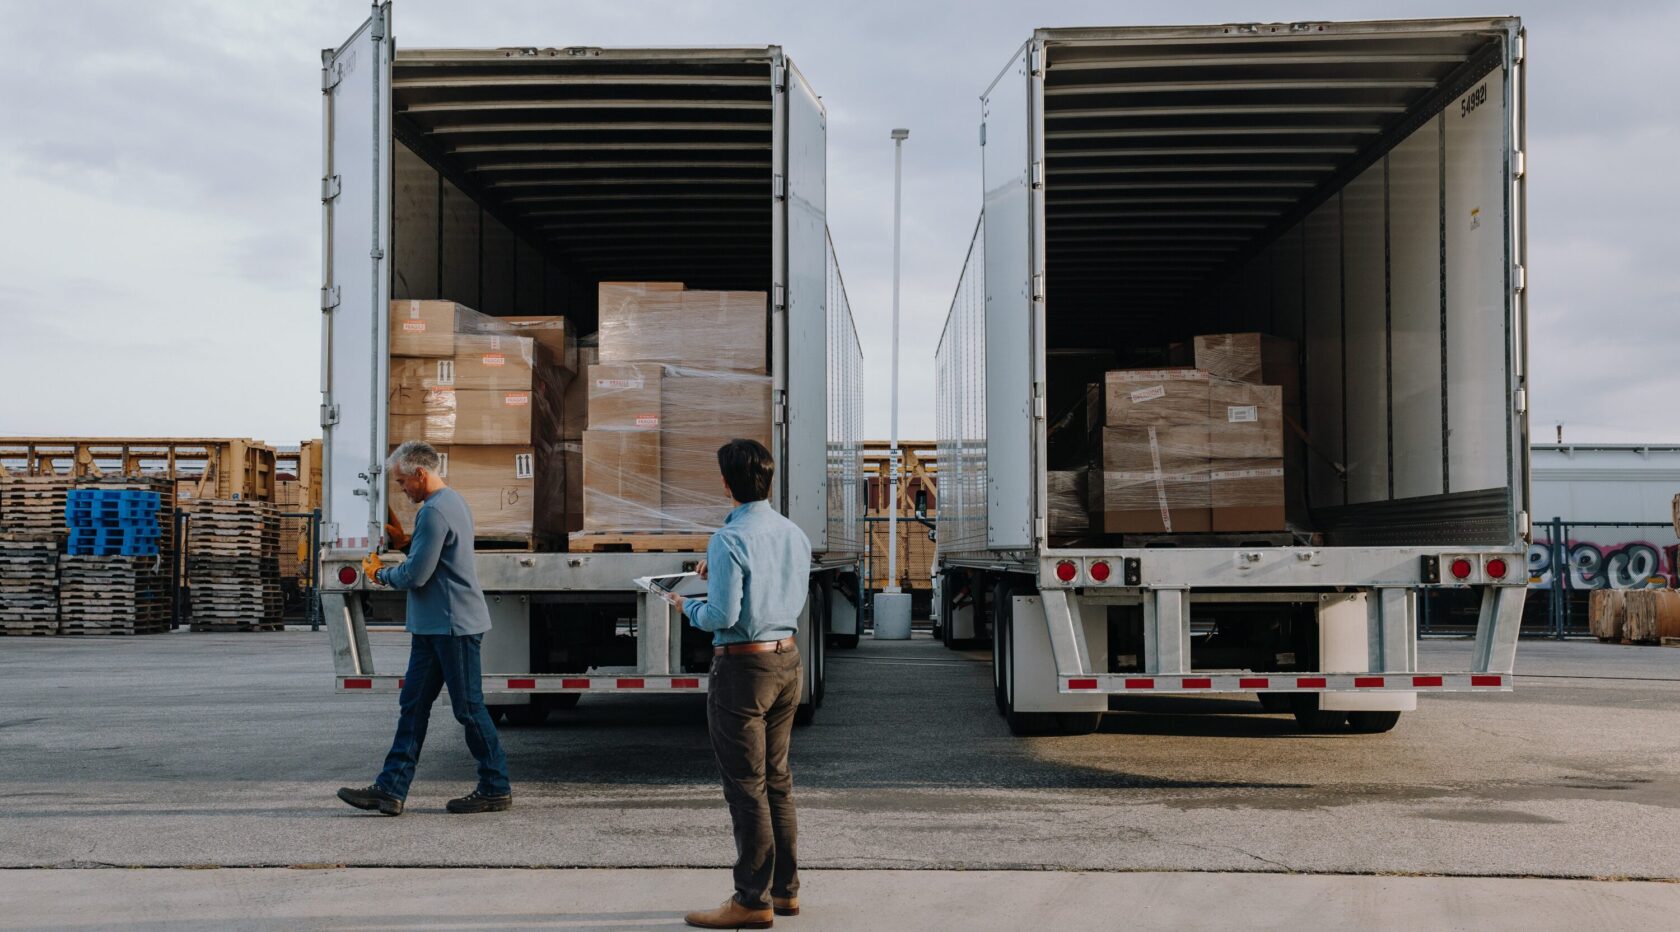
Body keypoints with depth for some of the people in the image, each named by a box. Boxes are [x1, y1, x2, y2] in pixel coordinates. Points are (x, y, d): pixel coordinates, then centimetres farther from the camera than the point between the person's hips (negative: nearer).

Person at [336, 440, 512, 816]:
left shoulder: (434, 512, -19)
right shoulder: (454, 501, 15)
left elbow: (415, 576, -18)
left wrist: (381, 573, 0)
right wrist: (408, 543, 13)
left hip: (454, 625, -11)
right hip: (434, 626, 11)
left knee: (468, 707, -1)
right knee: (412, 706, 8)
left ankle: (496, 789, 9)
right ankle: (391, 789, 8)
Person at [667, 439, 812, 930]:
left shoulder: (729, 540, -18)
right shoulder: (795, 534, 6)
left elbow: (722, 617, -21)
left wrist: (686, 606, 0)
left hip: (742, 668, -8)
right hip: (788, 659, 8)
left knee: (746, 784, -1)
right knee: (777, 778, 16)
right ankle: (785, 888, 23)